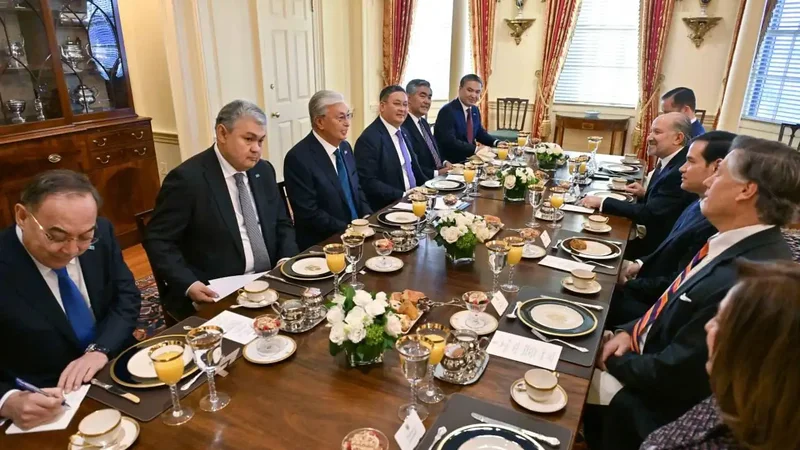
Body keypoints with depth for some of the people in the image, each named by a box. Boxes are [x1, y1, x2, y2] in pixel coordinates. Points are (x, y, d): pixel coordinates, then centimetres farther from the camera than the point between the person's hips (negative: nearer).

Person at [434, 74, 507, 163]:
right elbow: (450, 142, -26)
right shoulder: (447, 111, -16)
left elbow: (479, 133, 22)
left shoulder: (475, 110, 11)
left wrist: (496, 142, 4)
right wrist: (475, 149, -32)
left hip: (468, 160, 9)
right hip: (449, 163, -9)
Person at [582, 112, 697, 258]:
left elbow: (649, 214, -27)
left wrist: (602, 202, -23)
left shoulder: (681, 172, -25)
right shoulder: (671, 161, 4)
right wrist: (645, 194, 0)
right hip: (656, 236, 8)